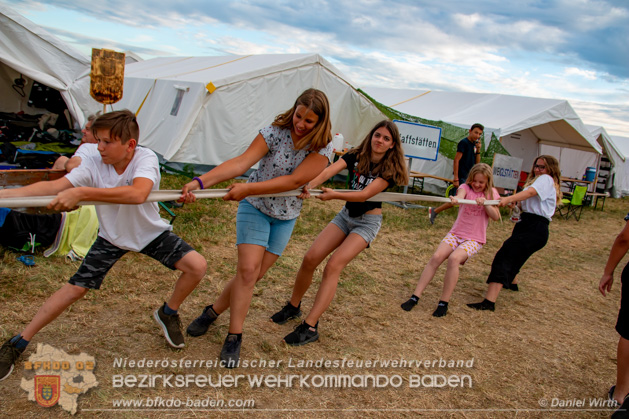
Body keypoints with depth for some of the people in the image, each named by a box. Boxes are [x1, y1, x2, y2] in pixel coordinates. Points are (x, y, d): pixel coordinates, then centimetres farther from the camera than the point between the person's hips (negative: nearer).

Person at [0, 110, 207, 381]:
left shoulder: (145, 158, -29)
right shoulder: (94, 166, -19)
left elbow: (138, 194, -49)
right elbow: (53, 187, -25)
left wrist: (81, 193, -53)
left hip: (151, 233, -1)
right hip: (112, 238, 1)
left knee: (197, 266, -16)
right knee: (75, 289, -3)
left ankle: (167, 314, 12)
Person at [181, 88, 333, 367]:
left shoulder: (322, 148, -16)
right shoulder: (275, 132, -16)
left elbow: (293, 181, -26)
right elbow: (241, 162, -26)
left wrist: (247, 189, -34)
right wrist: (201, 181, -40)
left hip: (286, 216, 2)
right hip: (254, 207, -1)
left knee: (254, 274, 4)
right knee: (248, 269, -12)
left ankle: (214, 311, 27)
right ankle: (234, 337, 2)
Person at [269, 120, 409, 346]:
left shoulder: (390, 168, -14)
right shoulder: (355, 156, -4)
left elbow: (366, 194, -26)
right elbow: (329, 170, -22)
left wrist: (335, 195, -39)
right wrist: (310, 184, -42)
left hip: (368, 221, -4)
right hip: (346, 215, 5)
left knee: (333, 266, -19)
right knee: (310, 259, -4)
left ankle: (310, 327, -17)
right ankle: (293, 306, 20)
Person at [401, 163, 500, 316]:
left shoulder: (491, 193, 6)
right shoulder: (465, 187, 2)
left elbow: (496, 217, -1)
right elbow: (460, 195, -23)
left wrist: (485, 203, -18)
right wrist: (455, 198, -47)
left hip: (475, 239, -1)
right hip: (455, 233, 1)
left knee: (454, 258, -29)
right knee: (436, 256, -23)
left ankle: (444, 303, -20)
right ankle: (415, 297, -17)